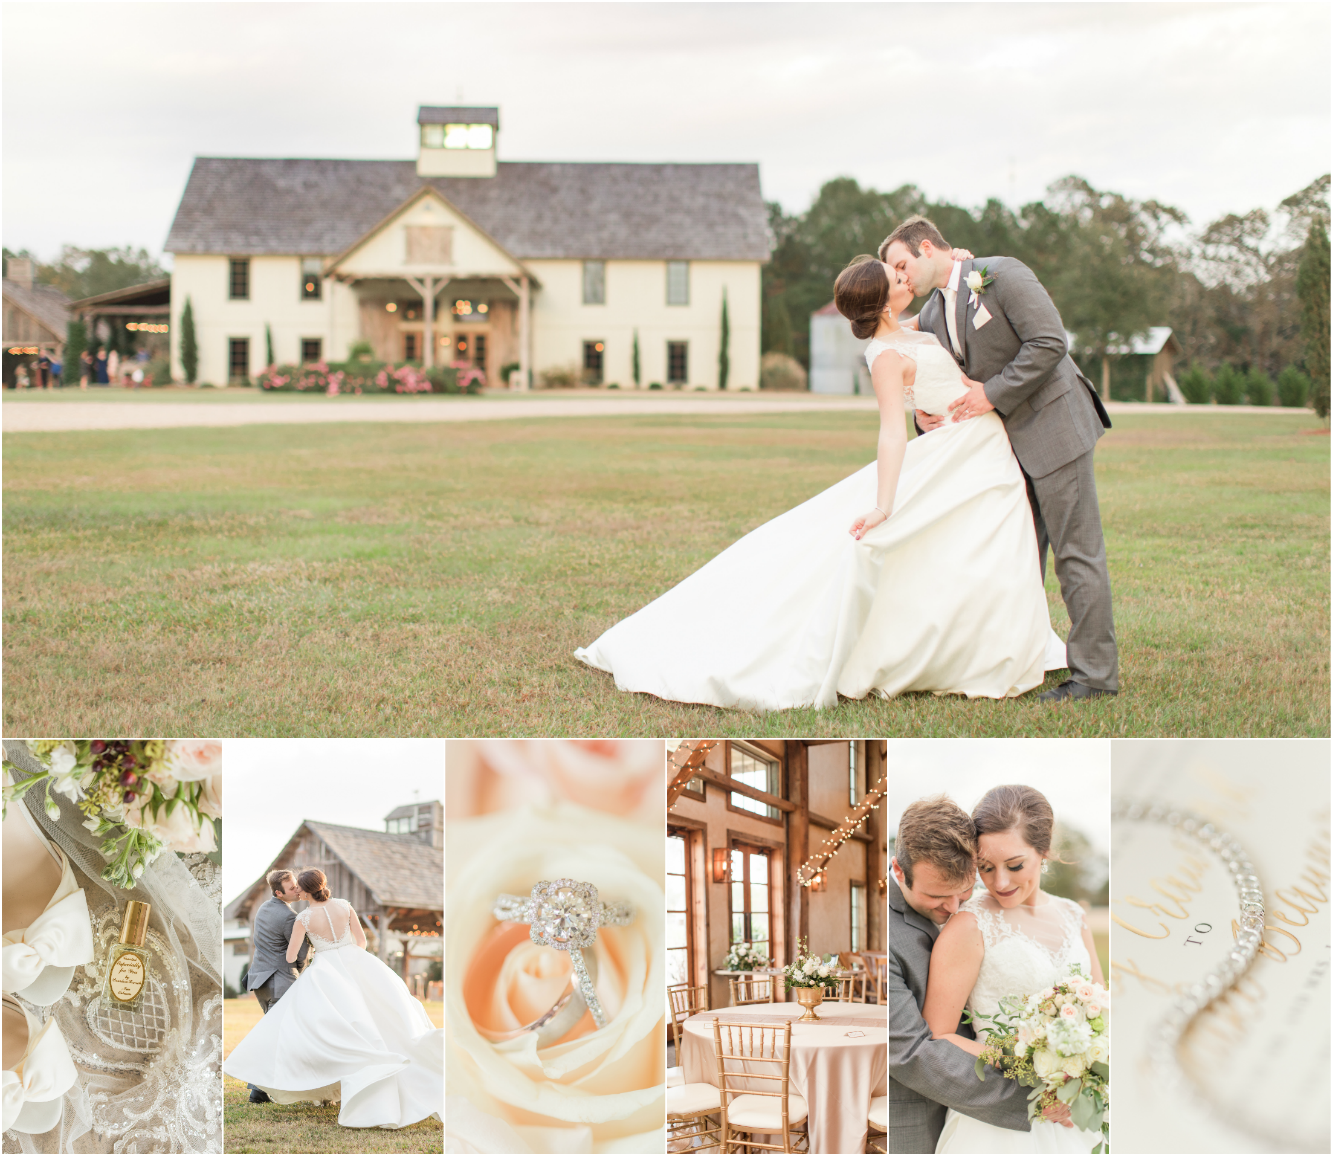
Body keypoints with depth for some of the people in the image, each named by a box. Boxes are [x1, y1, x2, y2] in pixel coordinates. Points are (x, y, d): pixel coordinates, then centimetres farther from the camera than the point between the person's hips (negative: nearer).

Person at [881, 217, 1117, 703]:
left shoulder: (1003, 275, -12)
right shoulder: (930, 318, 10)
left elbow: (1050, 343, -19)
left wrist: (992, 394, -18)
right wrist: (924, 414, -4)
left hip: (1052, 427, -8)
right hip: (1006, 442, 8)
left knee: (1076, 553, -6)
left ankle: (1094, 673, -3)